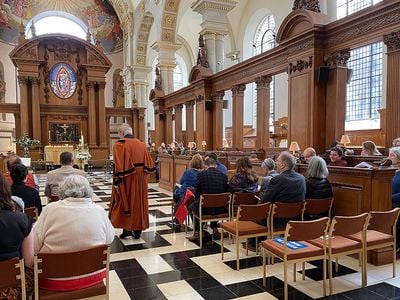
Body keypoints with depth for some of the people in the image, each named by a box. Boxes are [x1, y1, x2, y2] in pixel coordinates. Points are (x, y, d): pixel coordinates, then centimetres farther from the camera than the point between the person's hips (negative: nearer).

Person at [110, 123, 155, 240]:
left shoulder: (120, 144, -11)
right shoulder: (141, 144, 5)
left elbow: (118, 165, -18)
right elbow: (149, 164, 4)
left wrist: (116, 182, -13)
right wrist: (141, 175, 13)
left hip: (126, 180, -4)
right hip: (140, 180, 5)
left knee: (124, 203, 11)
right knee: (139, 203, 12)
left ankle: (126, 229, 14)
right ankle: (137, 231, 18)